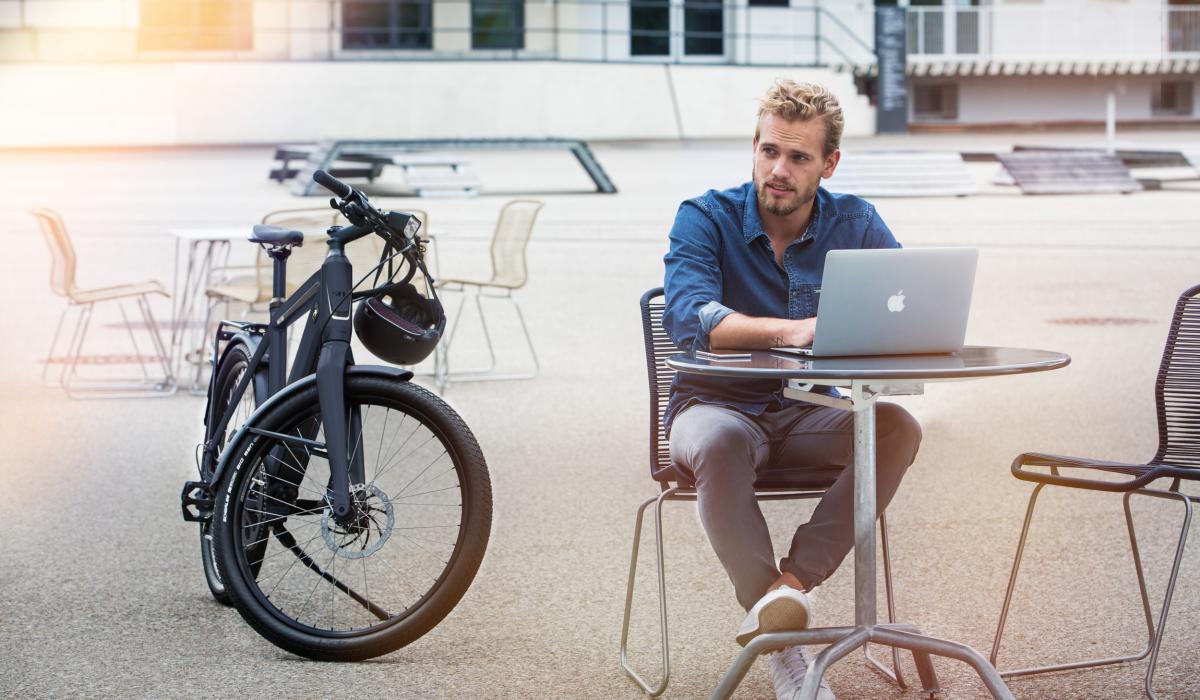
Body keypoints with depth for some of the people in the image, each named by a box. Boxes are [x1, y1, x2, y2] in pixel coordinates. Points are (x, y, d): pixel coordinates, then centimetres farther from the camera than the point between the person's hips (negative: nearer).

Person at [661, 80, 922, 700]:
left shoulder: (854, 224, 1)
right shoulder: (705, 219, -9)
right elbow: (688, 317, -26)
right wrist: (792, 331, -43)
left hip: (808, 415, 3)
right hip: (717, 404, -3)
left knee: (898, 428, -25)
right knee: (719, 440, -37)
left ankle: (791, 583, -31)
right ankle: (780, 640, -33)